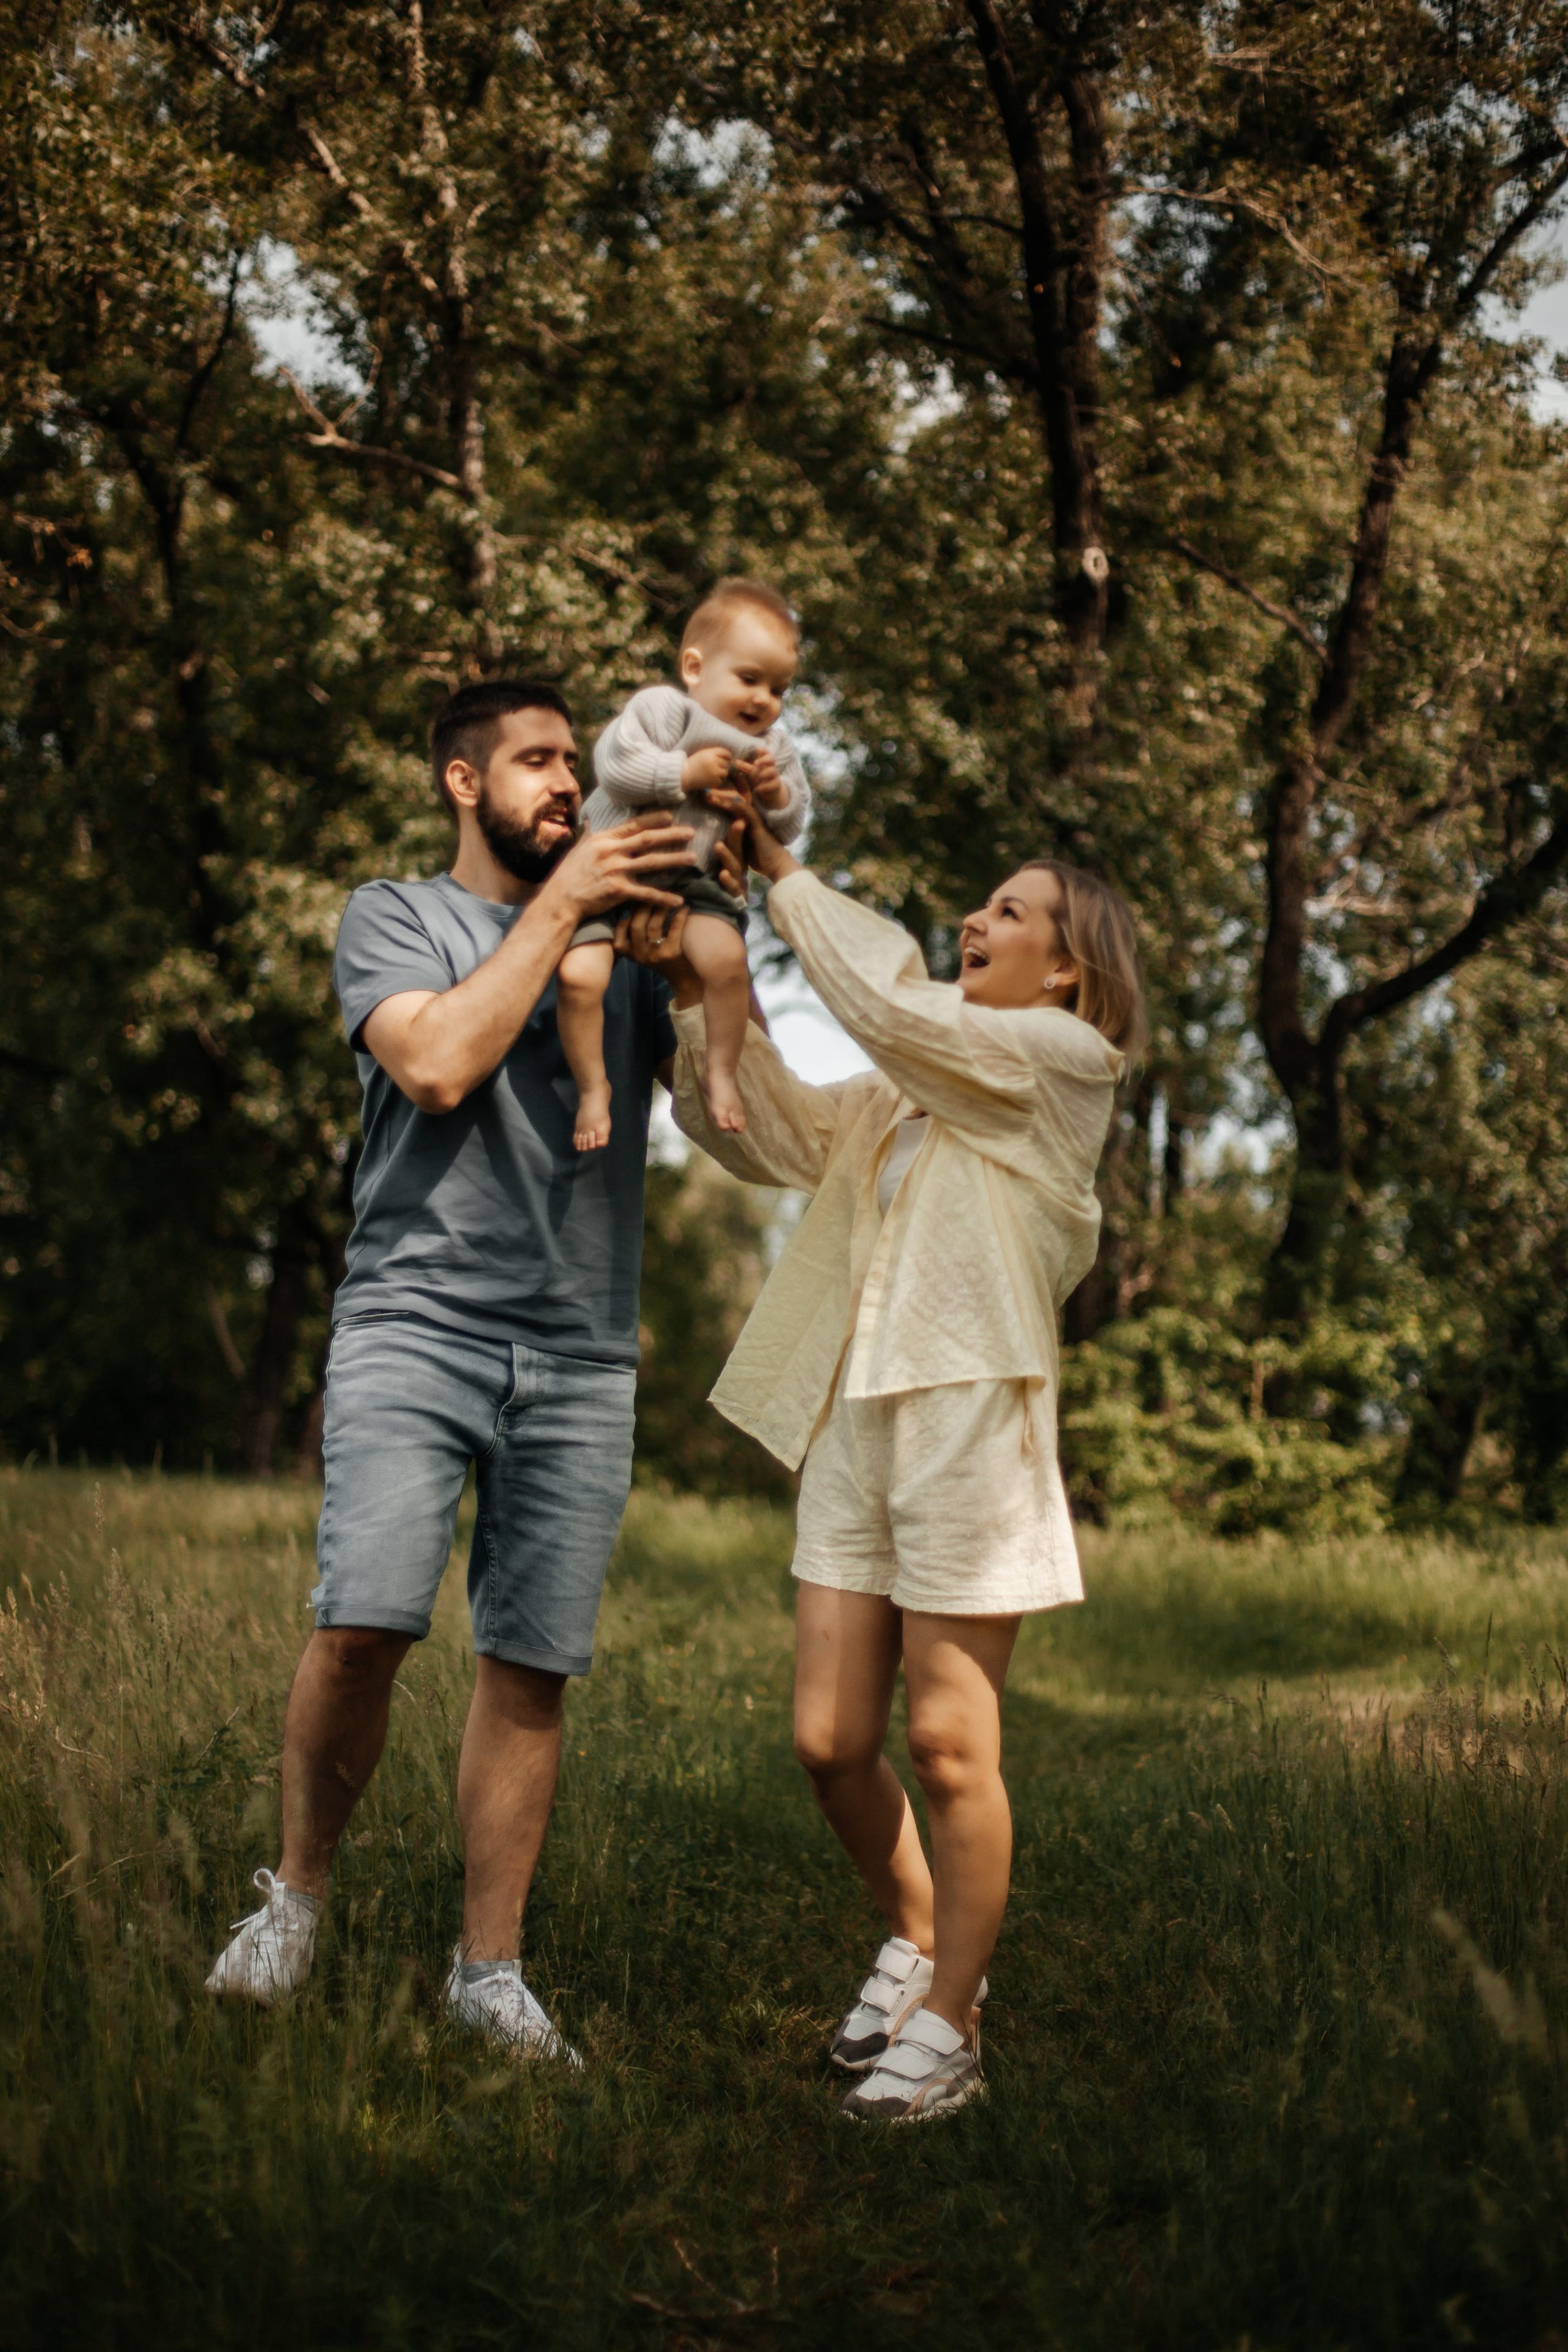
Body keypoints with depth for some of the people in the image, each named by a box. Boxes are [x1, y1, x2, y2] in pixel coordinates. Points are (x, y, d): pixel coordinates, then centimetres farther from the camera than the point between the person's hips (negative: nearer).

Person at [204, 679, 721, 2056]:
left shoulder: (623, 944, 19)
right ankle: (300, 1891, 5)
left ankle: (491, 1967, 12)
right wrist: (555, 905, -5)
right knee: (365, 1621, -18)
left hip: (582, 1359, 3)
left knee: (533, 1664, 2)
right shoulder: (395, 916, 10)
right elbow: (438, 1064, -9)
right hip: (417, 1321, -3)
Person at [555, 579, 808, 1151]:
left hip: (690, 882, 3)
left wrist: (777, 797, -7)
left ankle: (721, 1071, -7)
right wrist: (687, 773, -19)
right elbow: (614, 765, -19)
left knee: (726, 958, -27)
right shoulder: (662, 707, -6)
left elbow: (789, 828, 15)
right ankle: (593, 1086, 0)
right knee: (578, 974, -21)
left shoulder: (773, 748, 12)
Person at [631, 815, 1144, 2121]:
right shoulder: (908, 1088, 21)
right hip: (854, 1418, 7)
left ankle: (948, 2027, 12)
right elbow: (774, 1132, 13)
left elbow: (887, 1002, -8)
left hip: (971, 1411, -6)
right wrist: (698, 989, 2)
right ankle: (920, 1937, 31)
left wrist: (788, 875, 3)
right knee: (832, 1742, 6)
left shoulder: (1066, 1061, 1)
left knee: (949, 1745, -1)